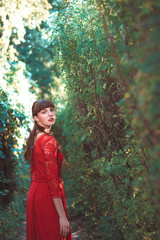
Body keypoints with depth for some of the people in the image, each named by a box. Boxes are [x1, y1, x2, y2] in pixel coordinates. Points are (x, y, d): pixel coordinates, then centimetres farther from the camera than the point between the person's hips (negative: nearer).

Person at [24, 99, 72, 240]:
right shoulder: (49, 141, -17)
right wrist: (62, 216, -21)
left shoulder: (34, 138, 10)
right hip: (48, 197, -9)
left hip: (34, 193, 9)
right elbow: (52, 180, -21)